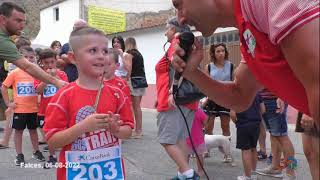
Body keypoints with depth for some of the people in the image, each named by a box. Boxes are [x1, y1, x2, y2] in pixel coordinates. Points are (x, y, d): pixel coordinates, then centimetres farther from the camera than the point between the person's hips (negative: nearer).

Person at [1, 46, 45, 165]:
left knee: (33, 130, 15)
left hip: (33, 108, 2)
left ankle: (36, 152, 29)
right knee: (18, 131, 8)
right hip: (19, 109, -2)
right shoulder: (15, 73, -7)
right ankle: (19, 155, 20)